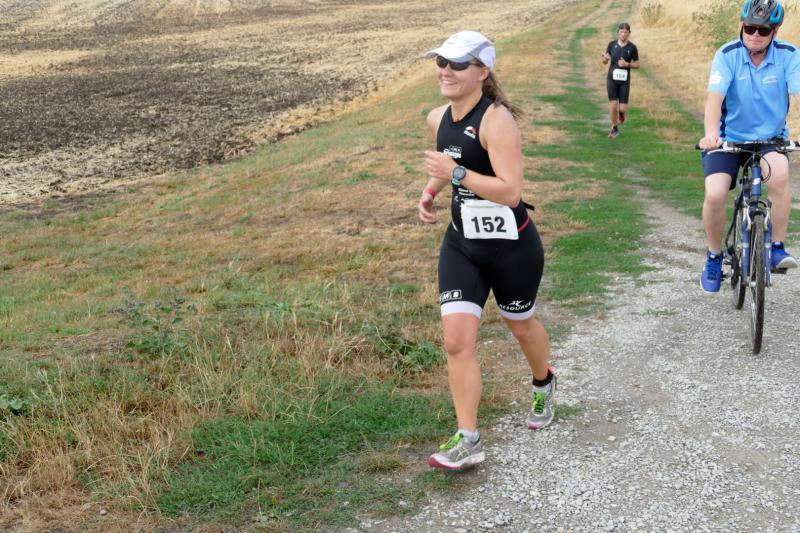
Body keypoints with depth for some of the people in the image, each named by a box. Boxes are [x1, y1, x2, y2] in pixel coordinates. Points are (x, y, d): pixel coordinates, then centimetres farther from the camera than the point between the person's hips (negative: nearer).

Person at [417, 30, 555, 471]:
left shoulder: (496, 120, -21)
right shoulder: (438, 119, 1)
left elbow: (510, 191, -28)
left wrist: (457, 174, -32)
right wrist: (430, 191, 6)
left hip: (511, 245, -5)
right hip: (461, 243, 6)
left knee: (521, 326, 18)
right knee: (456, 340, -5)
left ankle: (543, 384, 52)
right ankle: (467, 442, 3)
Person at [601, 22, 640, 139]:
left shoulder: (632, 47, -5)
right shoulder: (612, 44, -1)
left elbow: (637, 65, 1)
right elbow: (605, 62, 7)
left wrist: (627, 64, -18)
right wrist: (604, 58, -18)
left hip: (624, 81, -1)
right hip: (612, 79, 1)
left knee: (622, 108, -4)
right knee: (613, 106, -9)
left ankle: (621, 111, 36)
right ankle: (614, 129, 12)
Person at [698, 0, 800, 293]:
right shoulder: (727, 55, -14)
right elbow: (715, 97, -27)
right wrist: (710, 133, -46)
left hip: (770, 137, 1)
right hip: (729, 137, 0)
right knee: (715, 194, -19)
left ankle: (776, 248, -14)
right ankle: (714, 256, 8)